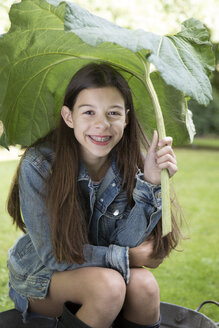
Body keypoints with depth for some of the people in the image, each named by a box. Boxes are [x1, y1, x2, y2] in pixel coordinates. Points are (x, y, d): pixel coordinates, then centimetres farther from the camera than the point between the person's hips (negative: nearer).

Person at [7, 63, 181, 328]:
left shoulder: (128, 166, -13)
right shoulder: (38, 164, -24)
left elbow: (124, 243, -18)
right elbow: (53, 252, -20)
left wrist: (149, 182, -29)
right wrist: (127, 257, -20)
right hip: (39, 278, -3)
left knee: (143, 284, -26)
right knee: (108, 285, -31)